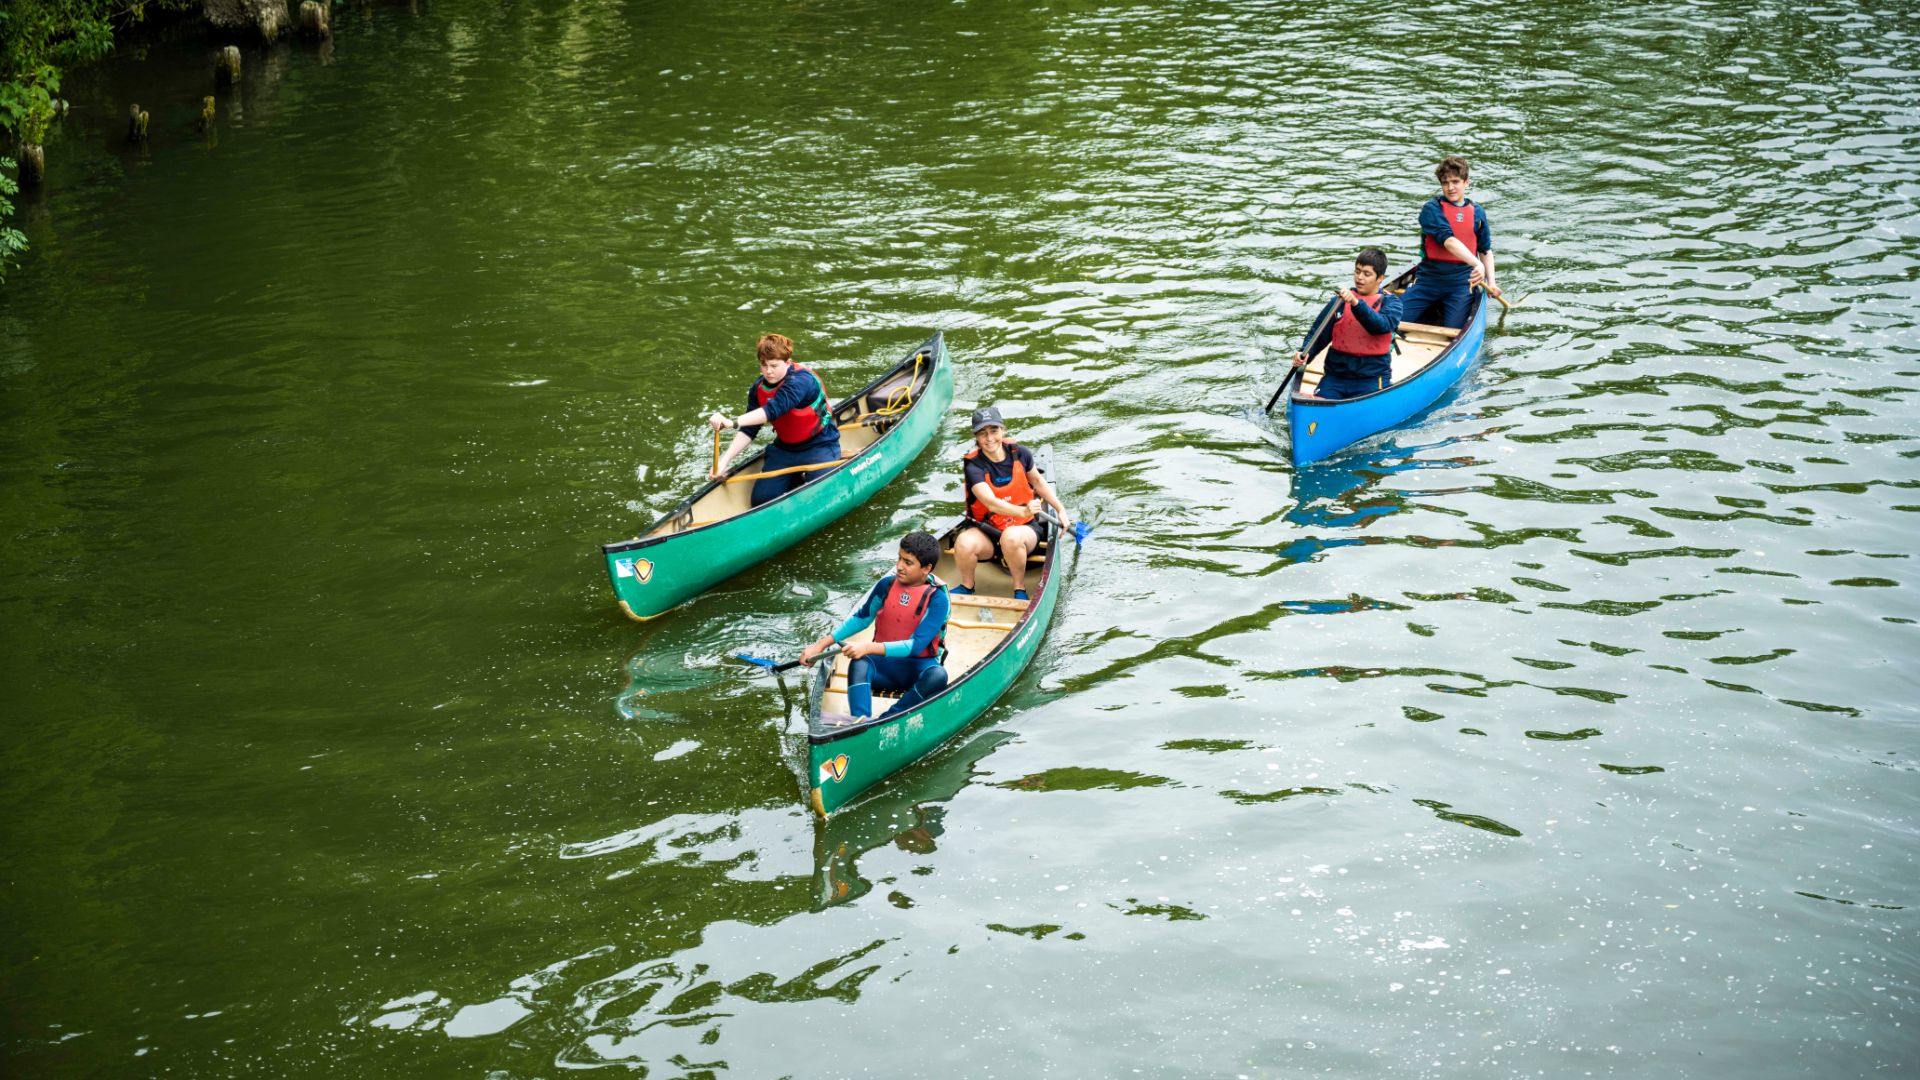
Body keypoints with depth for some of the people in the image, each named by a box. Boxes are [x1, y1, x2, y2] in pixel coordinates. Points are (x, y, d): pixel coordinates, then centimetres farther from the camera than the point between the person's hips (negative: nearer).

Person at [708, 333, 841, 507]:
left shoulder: (802, 380, -28)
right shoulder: (758, 389, -4)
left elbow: (774, 409, -42)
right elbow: (748, 431, -3)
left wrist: (733, 421, -52)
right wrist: (725, 460, -17)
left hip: (819, 446, -6)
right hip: (785, 448, 6)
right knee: (761, 500, -6)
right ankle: (797, 478, 21)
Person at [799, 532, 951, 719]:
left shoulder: (936, 599, -13)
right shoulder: (887, 584, 0)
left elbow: (916, 646, -22)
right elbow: (860, 618, 14)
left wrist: (869, 647, -32)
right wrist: (821, 645, 6)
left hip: (919, 668, -3)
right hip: (884, 664, 3)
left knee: (938, 676, -37)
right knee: (859, 664, -31)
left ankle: (882, 724, -42)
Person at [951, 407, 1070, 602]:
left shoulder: (1019, 454, -4)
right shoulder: (973, 466, -14)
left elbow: (1037, 481, 17)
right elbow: (991, 503, -29)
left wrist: (1060, 510, 13)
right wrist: (1023, 511, -44)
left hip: (1025, 528, 1)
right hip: (986, 531, 0)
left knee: (1011, 537, -37)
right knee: (964, 543, -33)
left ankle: (1020, 588, -13)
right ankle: (966, 586, -1)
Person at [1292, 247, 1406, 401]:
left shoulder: (1390, 302, 3)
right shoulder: (1339, 301, 10)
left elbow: (1383, 325, -19)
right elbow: (1319, 334, 8)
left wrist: (1356, 303, -33)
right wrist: (1305, 353, -12)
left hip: (1371, 378, -2)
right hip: (1335, 375, 2)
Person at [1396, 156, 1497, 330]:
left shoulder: (1477, 212, 7)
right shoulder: (1432, 209, -7)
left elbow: (1486, 250, 17)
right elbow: (1448, 241, -22)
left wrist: (1491, 282, 7)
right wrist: (1476, 264, -33)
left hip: (1461, 283, 2)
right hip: (1428, 280, -2)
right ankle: (1435, 314, 12)